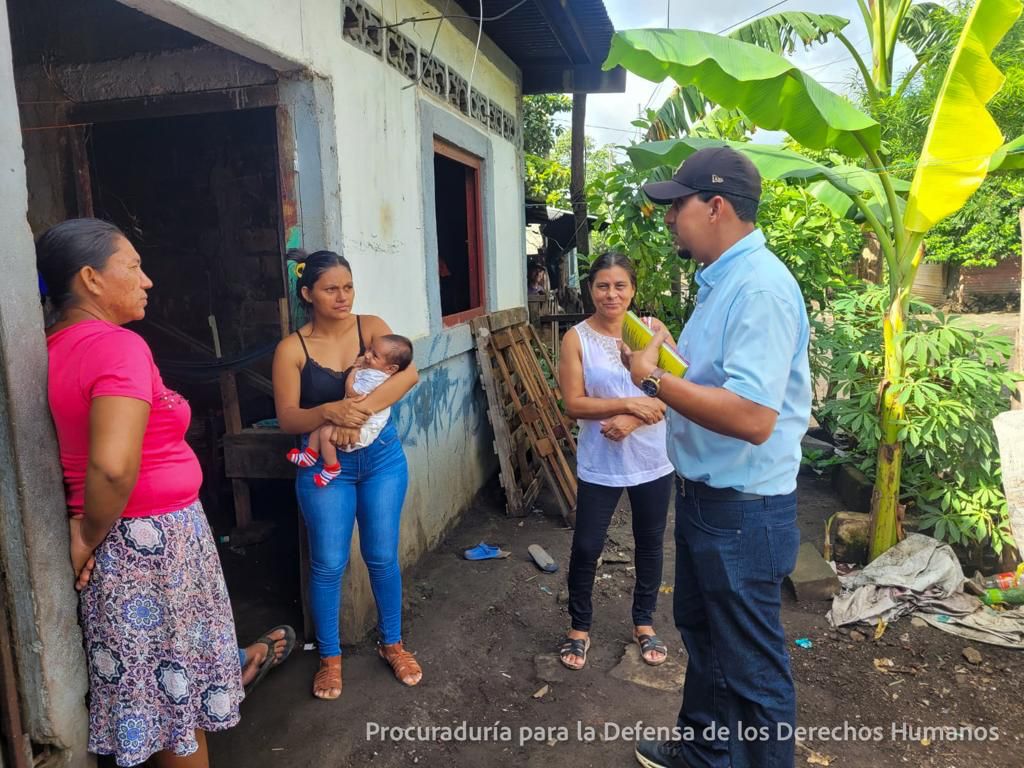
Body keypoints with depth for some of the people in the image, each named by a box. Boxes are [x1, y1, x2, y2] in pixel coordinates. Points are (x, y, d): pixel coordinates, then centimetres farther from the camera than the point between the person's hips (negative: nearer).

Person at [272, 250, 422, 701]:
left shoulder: (371, 327, -3)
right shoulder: (292, 349, -7)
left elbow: (408, 373, -18)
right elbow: (287, 419, -10)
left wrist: (360, 409, -30)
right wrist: (331, 412, -29)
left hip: (382, 457, 1)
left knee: (382, 557, 10)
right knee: (328, 564, 5)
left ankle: (392, 643, 32)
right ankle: (330, 657, 26)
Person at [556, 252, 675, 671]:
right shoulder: (576, 338, -7)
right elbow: (574, 404, -12)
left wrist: (633, 420, -21)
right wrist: (629, 403, -23)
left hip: (652, 460, 2)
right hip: (599, 464, -2)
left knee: (650, 544, 16)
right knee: (586, 547, 6)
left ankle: (644, 622, 37)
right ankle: (579, 627, 29)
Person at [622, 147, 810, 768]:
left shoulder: (761, 287, -24)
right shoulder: (720, 280, 8)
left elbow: (753, 418, -33)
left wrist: (653, 378, -24)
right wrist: (667, 353, 3)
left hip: (744, 511, -11)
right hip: (704, 495, 11)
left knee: (752, 667, 9)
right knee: (702, 635, 26)